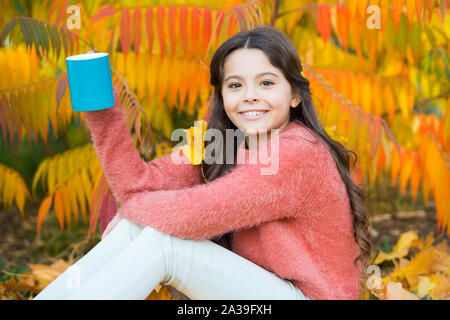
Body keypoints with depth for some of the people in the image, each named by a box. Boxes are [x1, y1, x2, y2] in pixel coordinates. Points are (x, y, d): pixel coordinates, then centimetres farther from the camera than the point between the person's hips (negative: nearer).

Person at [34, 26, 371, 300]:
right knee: (138, 227, -9)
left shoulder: (299, 152, -22)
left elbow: (193, 215, -28)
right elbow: (143, 184, -7)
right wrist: (103, 112, -18)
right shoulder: (220, 145, 4)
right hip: (249, 288, 8)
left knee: (163, 240, -22)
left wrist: (131, 208, -9)